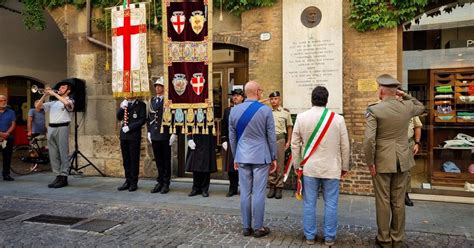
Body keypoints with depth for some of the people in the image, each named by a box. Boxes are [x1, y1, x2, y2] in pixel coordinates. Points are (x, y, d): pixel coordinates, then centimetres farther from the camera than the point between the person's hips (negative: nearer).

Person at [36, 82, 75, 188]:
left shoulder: (70, 100, 5)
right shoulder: (53, 103, 20)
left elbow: (67, 103, -20)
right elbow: (37, 107, 16)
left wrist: (54, 93, -11)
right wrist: (45, 95, 6)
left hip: (62, 128, -6)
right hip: (51, 128, 6)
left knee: (63, 153, -5)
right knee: (53, 154, 6)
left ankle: (64, 177, -2)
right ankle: (58, 176, 13)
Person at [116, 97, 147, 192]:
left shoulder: (141, 105, -2)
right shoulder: (124, 104, 15)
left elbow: (142, 120, -9)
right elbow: (119, 118, 11)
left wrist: (129, 127, -13)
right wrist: (122, 108, -7)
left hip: (134, 136, -5)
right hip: (124, 135, 5)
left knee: (134, 159, 0)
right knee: (126, 159, 9)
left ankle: (134, 183, 8)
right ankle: (128, 181, 18)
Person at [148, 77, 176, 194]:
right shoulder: (152, 100, 12)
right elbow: (149, 117, 15)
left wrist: (174, 134, -13)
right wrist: (149, 132, 10)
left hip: (165, 135, -5)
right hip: (155, 135, 6)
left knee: (166, 160, 4)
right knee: (158, 160, 12)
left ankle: (166, 183, 14)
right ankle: (160, 182, 22)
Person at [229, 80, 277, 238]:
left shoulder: (234, 110, 2)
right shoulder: (265, 110, -8)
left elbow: (232, 136, 8)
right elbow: (271, 136, -4)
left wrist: (235, 157, 17)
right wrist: (274, 157, 6)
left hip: (242, 157, 4)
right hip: (261, 157, -3)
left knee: (245, 193, 9)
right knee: (258, 193, 3)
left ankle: (246, 227, 18)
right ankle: (258, 228, 13)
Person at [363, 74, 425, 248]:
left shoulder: (373, 110, -14)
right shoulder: (407, 106, -1)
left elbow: (369, 139, -21)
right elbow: (421, 107, 25)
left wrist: (369, 163, -10)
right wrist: (405, 95, 14)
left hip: (382, 161, -4)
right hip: (402, 161, 4)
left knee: (383, 201, 7)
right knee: (399, 201, 13)